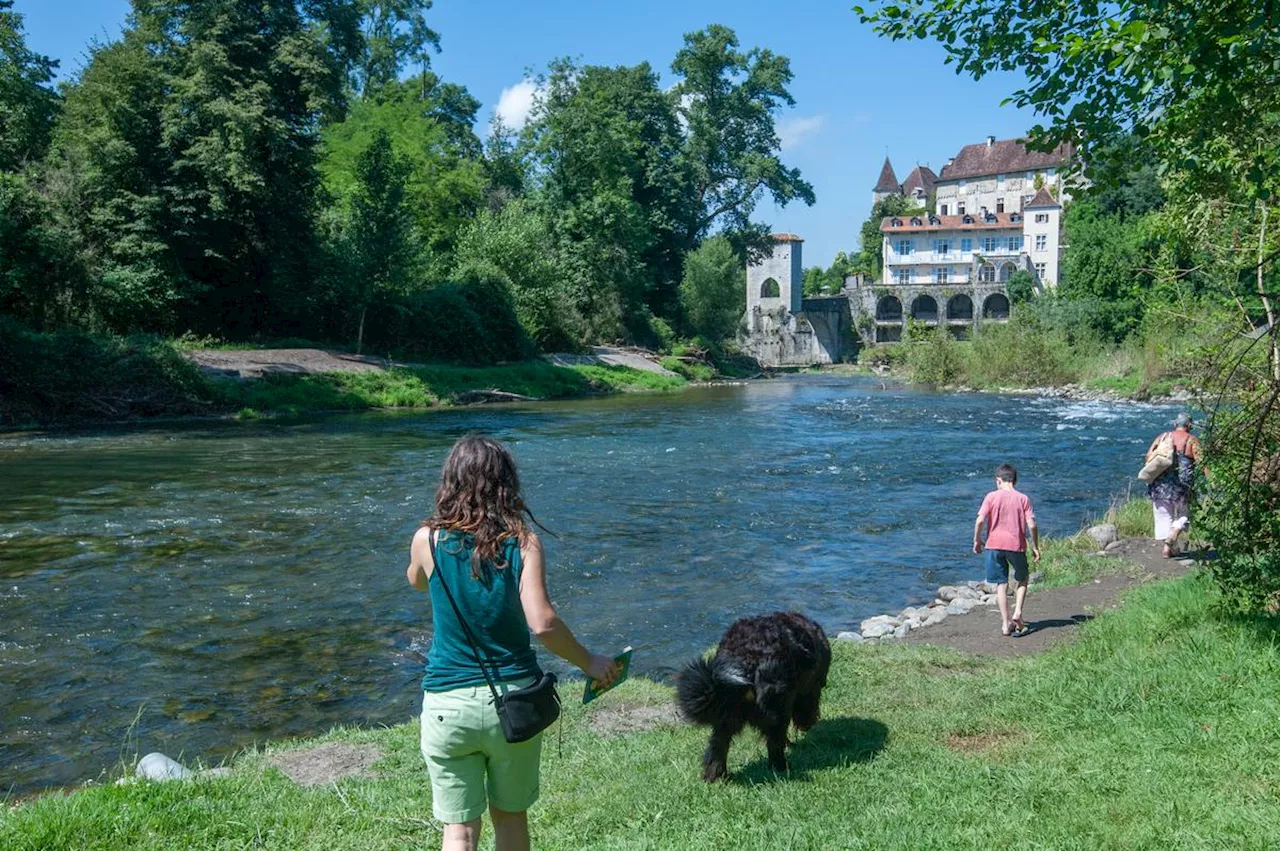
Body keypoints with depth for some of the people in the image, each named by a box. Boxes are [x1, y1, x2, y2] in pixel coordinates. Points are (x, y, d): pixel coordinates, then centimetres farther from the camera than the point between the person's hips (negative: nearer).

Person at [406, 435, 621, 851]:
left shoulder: (428, 540, -7)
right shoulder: (523, 542, -10)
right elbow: (542, 623, -19)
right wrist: (588, 662, -5)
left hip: (448, 703, 0)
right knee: (511, 815, 20)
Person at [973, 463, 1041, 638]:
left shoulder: (992, 496, -2)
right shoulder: (1023, 498, 0)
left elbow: (980, 520, -10)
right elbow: (1032, 525, -6)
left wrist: (977, 541, 3)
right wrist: (1035, 546, 6)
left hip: (994, 545, 0)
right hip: (1016, 545, 0)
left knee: (1001, 584, 8)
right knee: (1022, 578, 23)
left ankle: (1006, 624, 7)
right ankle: (1017, 612, 6)